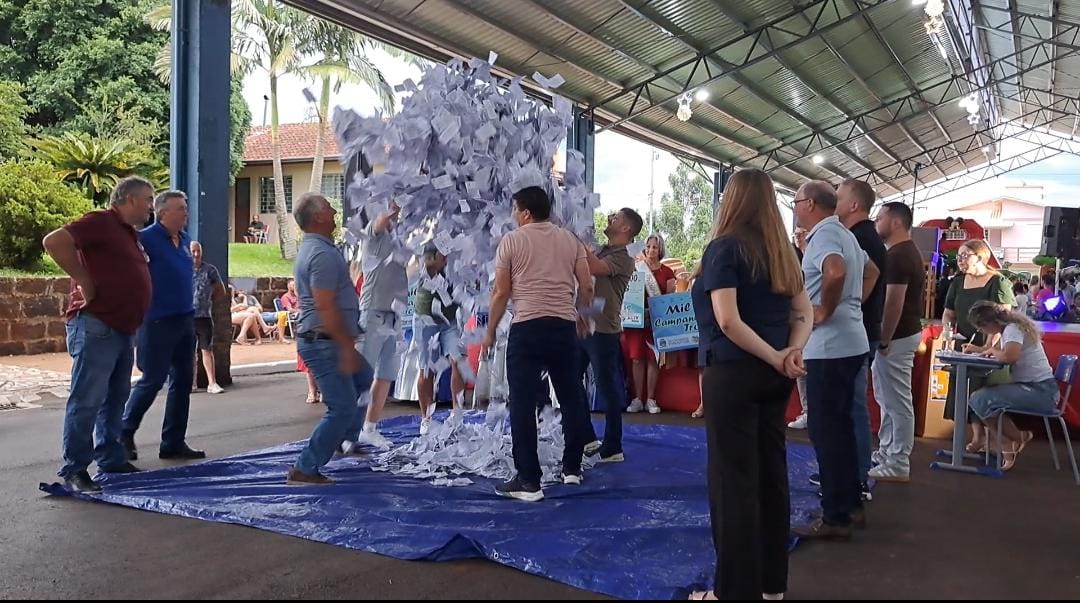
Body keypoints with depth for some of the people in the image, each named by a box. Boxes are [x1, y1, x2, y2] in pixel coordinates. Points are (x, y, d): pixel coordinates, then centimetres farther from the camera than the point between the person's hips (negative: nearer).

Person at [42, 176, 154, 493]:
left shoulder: (130, 233, 18)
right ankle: (74, 470, 2)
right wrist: (84, 281, -19)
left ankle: (111, 460, 25)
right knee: (87, 400, -5)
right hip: (96, 327, -10)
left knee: (115, 399, 15)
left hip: (123, 329, 10)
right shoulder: (101, 221, -10)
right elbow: (54, 242, -24)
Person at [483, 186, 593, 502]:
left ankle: (528, 481, -3)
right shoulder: (571, 241, 10)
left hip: (527, 327, -4)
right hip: (564, 327, 4)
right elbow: (587, 288, 7)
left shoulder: (512, 241, 0)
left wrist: (490, 332, 9)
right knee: (572, 398, 15)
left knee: (523, 403, -2)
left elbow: (501, 293, -1)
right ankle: (572, 468, 24)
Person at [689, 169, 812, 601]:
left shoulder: (725, 246, -11)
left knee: (733, 479, 1)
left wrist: (775, 358, -13)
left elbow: (728, 321, -20)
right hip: (773, 376, 7)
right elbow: (805, 312, 8)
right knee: (771, 473, 13)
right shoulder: (781, 251, 10)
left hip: (733, 374, -7)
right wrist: (792, 352, -7)